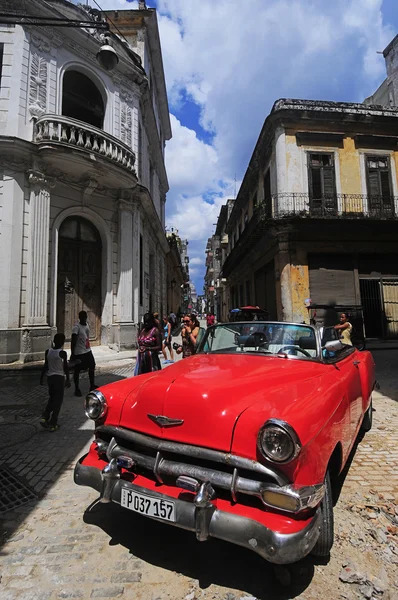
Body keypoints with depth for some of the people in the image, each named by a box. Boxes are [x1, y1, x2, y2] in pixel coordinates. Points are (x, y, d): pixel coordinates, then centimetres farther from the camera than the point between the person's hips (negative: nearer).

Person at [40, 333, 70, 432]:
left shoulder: (48, 352, -2)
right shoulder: (62, 353, -15)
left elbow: (45, 366, 4)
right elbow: (65, 368, -10)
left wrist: (41, 377, 16)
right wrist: (68, 380, -2)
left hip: (50, 377, 5)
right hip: (60, 378, -5)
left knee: (52, 398, 23)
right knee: (58, 401, 6)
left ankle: (44, 417, 10)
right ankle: (52, 424, 9)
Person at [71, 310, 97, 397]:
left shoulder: (86, 325, 6)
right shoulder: (76, 327, -17)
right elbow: (73, 341, -19)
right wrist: (72, 354, -22)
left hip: (88, 351, 8)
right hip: (79, 353, -8)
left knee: (92, 366, 15)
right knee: (77, 370, 4)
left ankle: (92, 386, 29)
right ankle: (77, 389, 17)